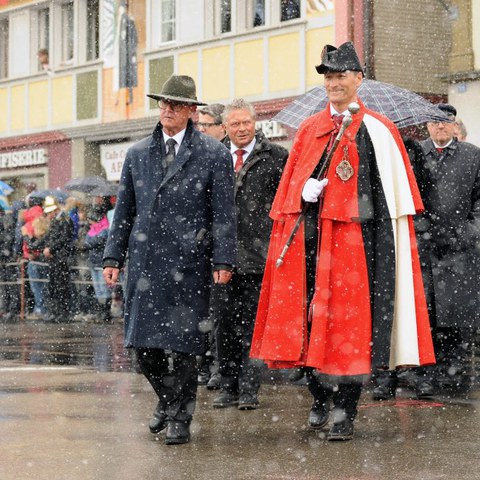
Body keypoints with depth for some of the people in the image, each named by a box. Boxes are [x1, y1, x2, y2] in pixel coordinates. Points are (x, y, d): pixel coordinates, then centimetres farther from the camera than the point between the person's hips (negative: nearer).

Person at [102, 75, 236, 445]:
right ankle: (167, 400, 27)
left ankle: (180, 418, 10)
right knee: (143, 342, 4)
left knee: (182, 344, -2)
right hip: (145, 260, 4)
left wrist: (223, 261, -9)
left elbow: (224, 212, -2)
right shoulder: (138, 155, 13)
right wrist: (113, 257, 10)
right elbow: (124, 210, 16)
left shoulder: (214, 154, 2)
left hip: (188, 262, -4)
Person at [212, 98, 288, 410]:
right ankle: (229, 388, 16)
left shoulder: (275, 157, 1)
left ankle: (248, 390, 4)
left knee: (252, 322, -1)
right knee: (224, 321, 7)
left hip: (258, 254, -3)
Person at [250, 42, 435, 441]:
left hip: (353, 237, -4)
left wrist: (391, 242, -11)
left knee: (349, 324, -3)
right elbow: (290, 186, 19)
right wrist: (304, 192, -1)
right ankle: (320, 398, 23)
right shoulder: (310, 129, 15)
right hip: (308, 238, 5)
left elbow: (395, 197, -4)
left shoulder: (376, 130, 0)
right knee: (308, 318, 6)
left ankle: (345, 412, 3)